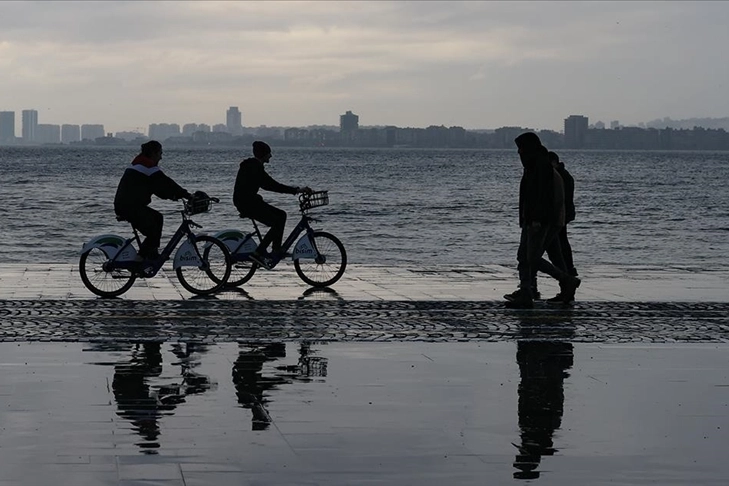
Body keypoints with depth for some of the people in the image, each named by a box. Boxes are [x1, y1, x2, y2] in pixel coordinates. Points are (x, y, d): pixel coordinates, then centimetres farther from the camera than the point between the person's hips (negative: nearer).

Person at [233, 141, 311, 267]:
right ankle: (258, 253, -15)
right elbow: (271, 185, -23)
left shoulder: (253, 166, 14)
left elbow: (268, 185, 22)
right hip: (246, 203, -10)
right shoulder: (254, 167, -18)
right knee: (277, 223, -15)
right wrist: (296, 190, -23)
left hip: (250, 201, 10)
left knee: (281, 215, 11)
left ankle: (276, 251, 11)